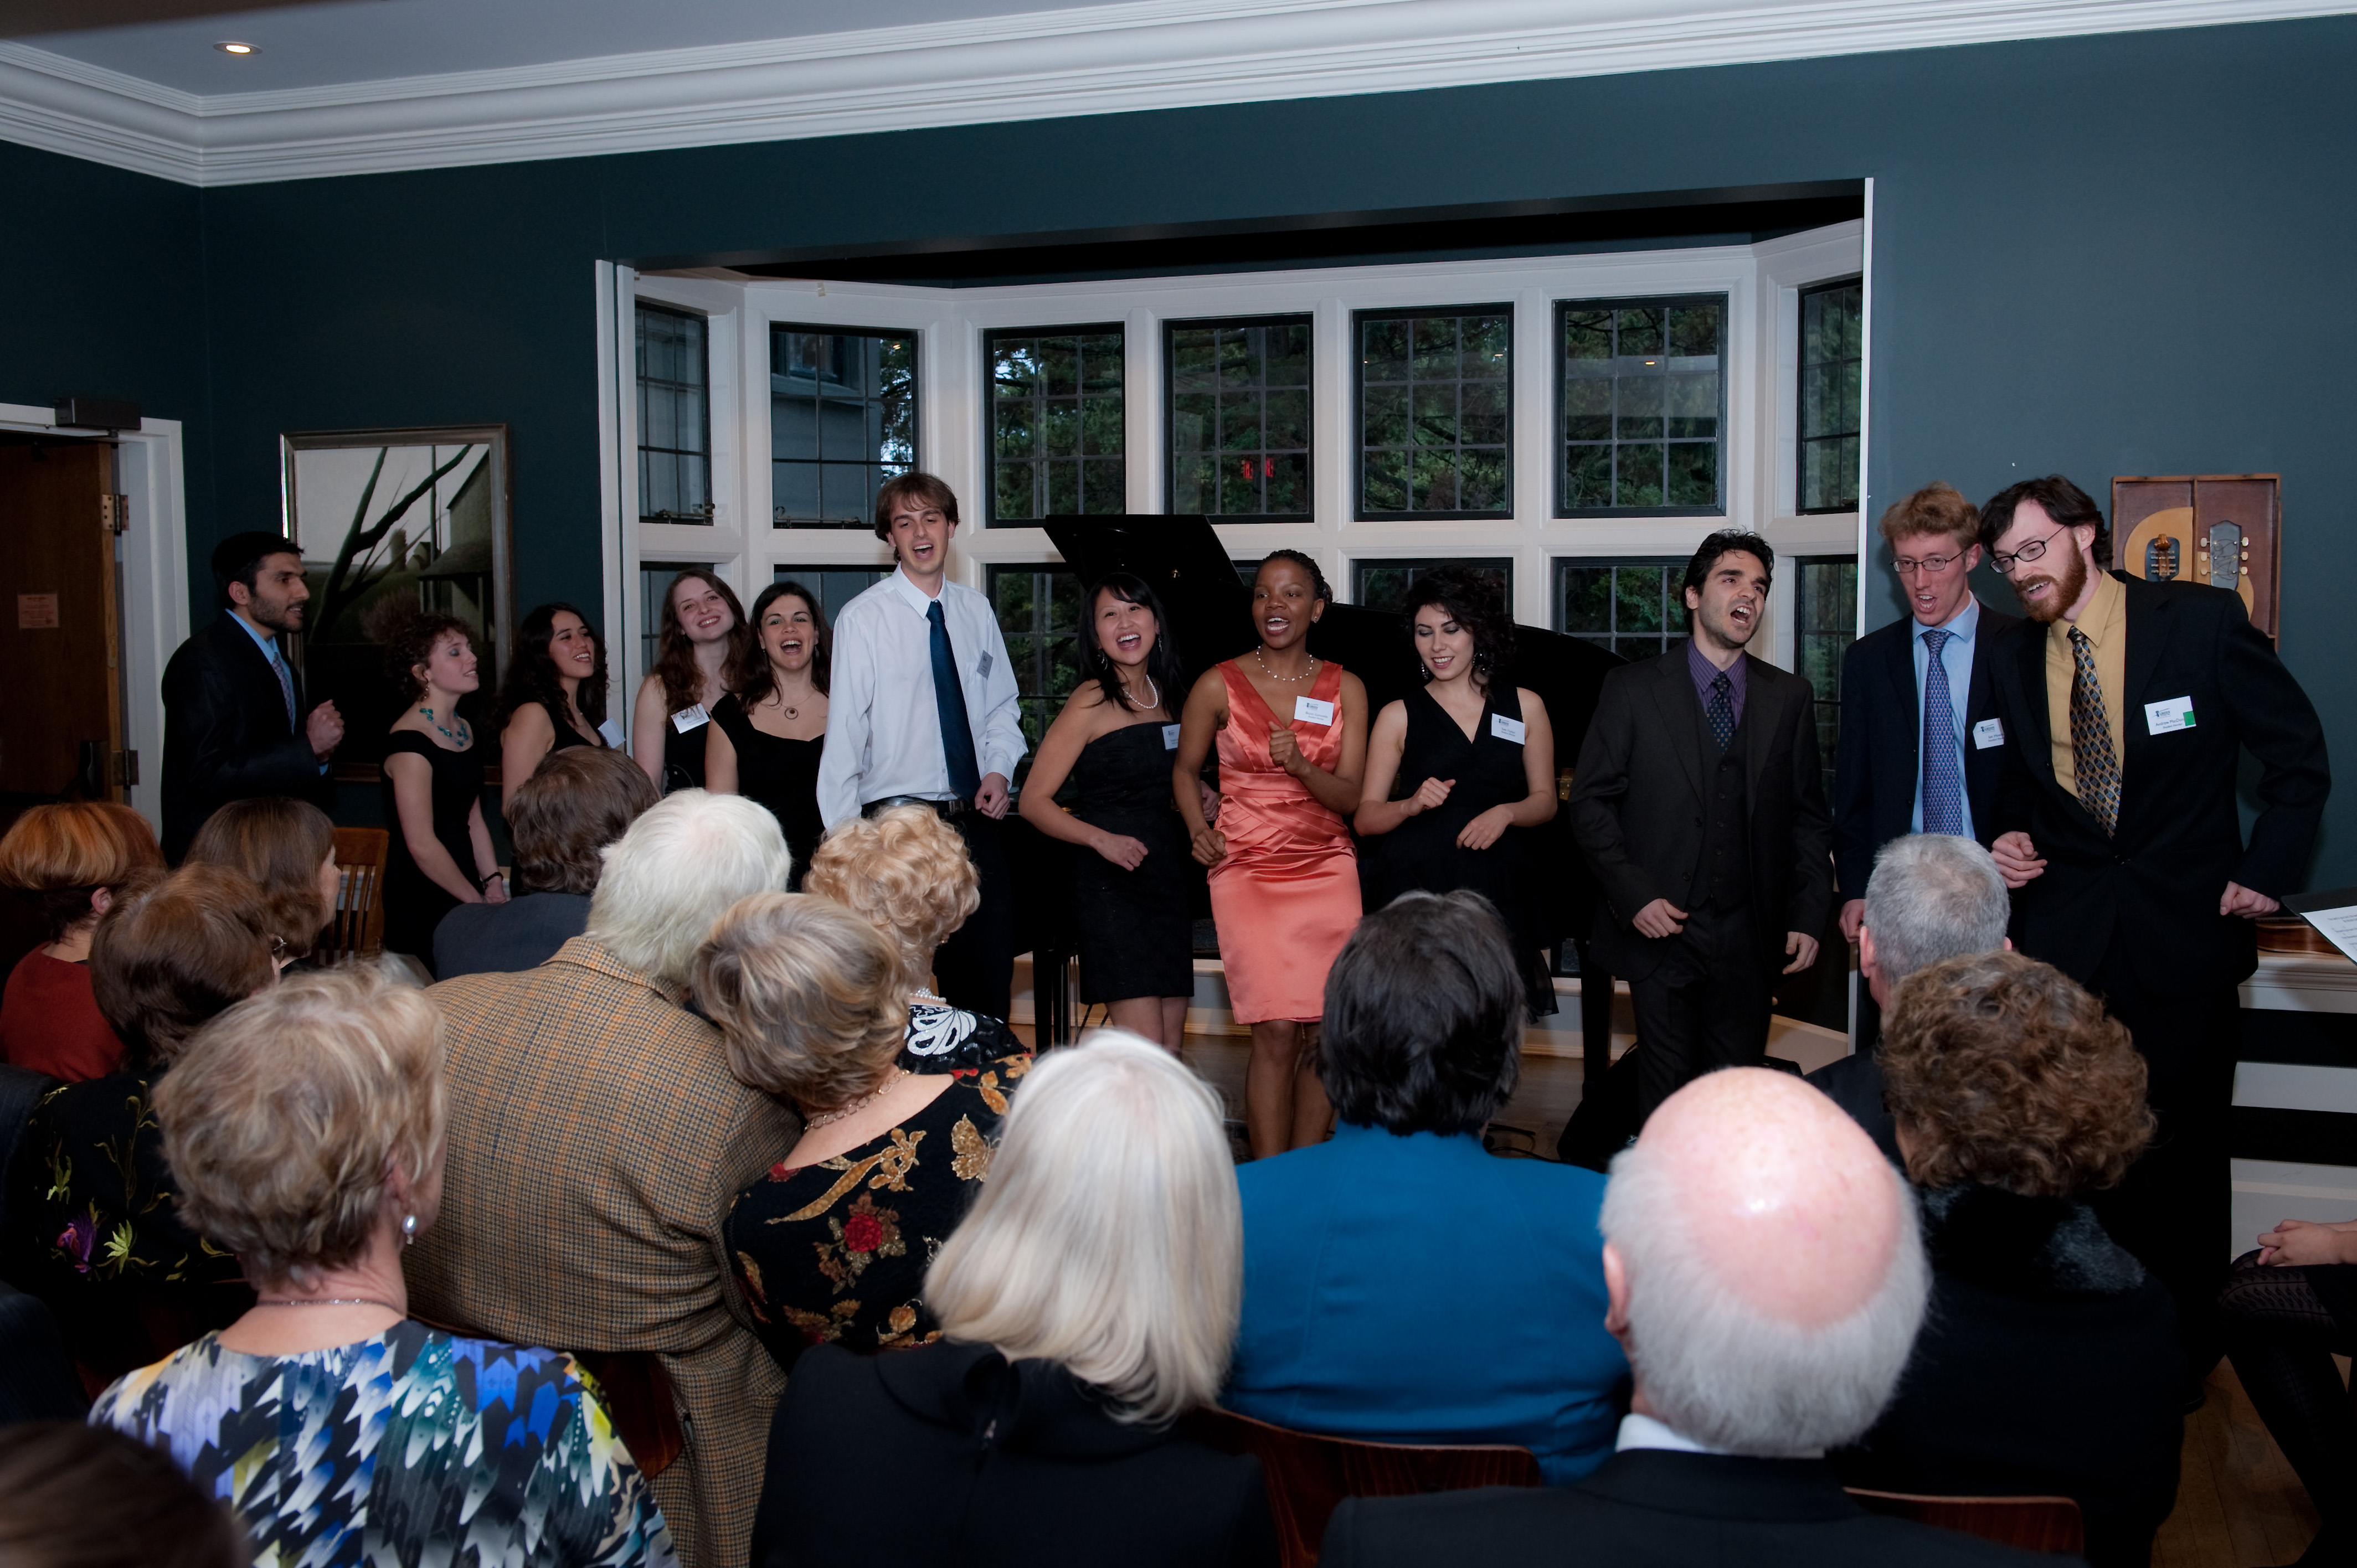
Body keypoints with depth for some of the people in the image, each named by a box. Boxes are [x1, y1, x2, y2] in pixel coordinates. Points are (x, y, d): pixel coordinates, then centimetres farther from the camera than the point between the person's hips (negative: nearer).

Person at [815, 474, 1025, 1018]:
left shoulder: (976, 612, 6)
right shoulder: (863, 619, -8)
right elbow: (843, 734, -9)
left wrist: (999, 769, -1)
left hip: (975, 821, 5)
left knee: (990, 984, 12)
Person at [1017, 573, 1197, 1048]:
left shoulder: (1166, 694, 11)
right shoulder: (1092, 702, -8)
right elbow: (1034, 800, -11)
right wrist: (1101, 838, -24)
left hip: (1171, 880, 7)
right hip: (1111, 886, -7)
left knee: (1171, 1048, 8)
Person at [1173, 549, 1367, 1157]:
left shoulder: (1345, 688, 6)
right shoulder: (1220, 685, 1)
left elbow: (1351, 796, 1)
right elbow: (1184, 770, 14)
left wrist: (1301, 768, -18)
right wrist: (1198, 829, -3)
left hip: (1328, 869, 3)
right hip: (1247, 869, -2)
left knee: (1325, 1035, 0)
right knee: (1278, 1032, -12)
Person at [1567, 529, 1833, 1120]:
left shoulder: (1790, 698, 9)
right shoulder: (1633, 689, 0)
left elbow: (1807, 816, 10)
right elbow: (1591, 801, -1)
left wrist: (1807, 915, 2)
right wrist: (1633, 895, -11)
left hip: (1749, 937, 2)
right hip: (1659, 927, -2)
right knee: (1666, 1092, 4)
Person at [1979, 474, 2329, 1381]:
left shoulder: (2201, 621, -7)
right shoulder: (2018, 660, 5)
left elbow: (2298, 754, -1)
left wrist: (2268, 872, -6)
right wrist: (2011, 841, -2)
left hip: (2185, 927, -3)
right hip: (2064, 933, 3)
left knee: (2181, 1152, 7)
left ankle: (2183, 1349, 24)